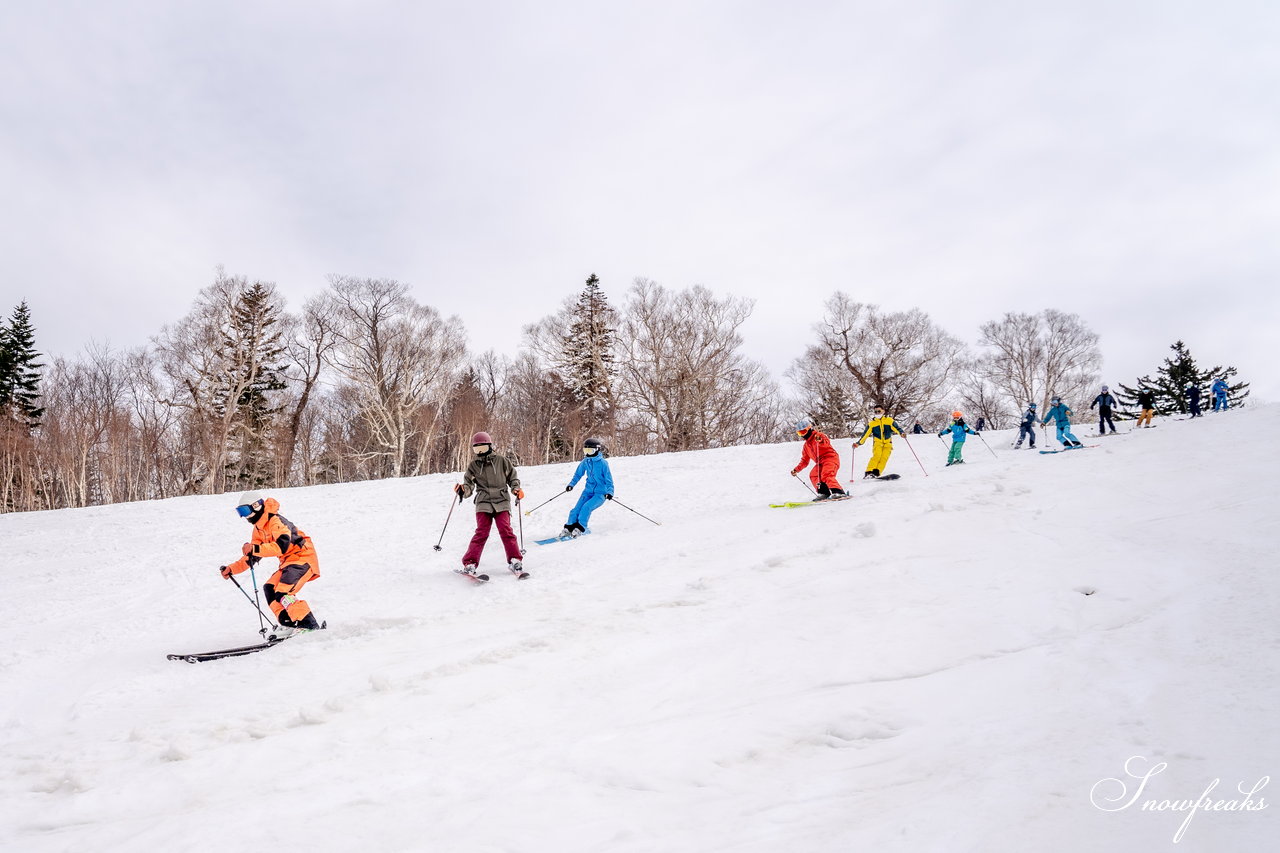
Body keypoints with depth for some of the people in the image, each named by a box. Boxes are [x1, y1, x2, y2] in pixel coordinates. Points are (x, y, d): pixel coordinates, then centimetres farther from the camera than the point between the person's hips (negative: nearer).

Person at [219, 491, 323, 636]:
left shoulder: (276, 521, -17)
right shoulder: (259, 529, 14)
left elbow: (281, 546, -31)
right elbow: (251, 557, 19)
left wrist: (254, 548, -32)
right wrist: (231, 569, 10)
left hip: (303, 558, -10)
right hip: (288, 562, 10)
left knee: (282, 594, -20)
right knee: (269, 588, 3)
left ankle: (309, 625, -17)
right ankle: (289, 624, 3)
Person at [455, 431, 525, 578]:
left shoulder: (501, 460, 6)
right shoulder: (473, 466, 10)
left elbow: (512, 477, 15)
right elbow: (469, 485, 9)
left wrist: (516, 489, -1)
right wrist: (463, 490, -13)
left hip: (501, 501, -1)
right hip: (483, 502, 1)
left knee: (506, 530, -13)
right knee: (482, 532, -11)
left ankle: (515, 561, -5)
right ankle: (469, 563, -7)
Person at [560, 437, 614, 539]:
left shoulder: (603, 463, -15)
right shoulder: (585, 462, 1)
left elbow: (608, 479, -11)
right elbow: (578, 474, 17)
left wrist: (610, 492, -23)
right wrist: (571, 484, 9)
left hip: (601, 493, -5)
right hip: (588, 490, 5)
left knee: (587, 507, -26)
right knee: (576, 510, -7)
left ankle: (580, 528, -12)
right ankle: (568, 528, 9)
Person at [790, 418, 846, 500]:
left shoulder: (818, 436, -2)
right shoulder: (806, 445, 22)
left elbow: (827, 442, -24)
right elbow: (804, 461, 26)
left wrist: (820, 441, -45)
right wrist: (797, 469, 17)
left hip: (831, 458, -8)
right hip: (820, 463, 8)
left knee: (826, 475, -28)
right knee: (813, 475, -15)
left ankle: (838, 492, -34)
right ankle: (824, 493, -15)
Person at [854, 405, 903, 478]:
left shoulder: (889, 420, 8)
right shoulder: (872, 423, 11)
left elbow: (896, 428, -2)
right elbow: (865, 435, 8)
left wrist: (901, 433, -24)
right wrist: (858, 443, -2)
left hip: (887, 443, 0)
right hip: (878, 443, 0)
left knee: (884, 458, -20)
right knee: (877, 456, -24)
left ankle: (876, 473, -27)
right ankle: (869, 472, -29)